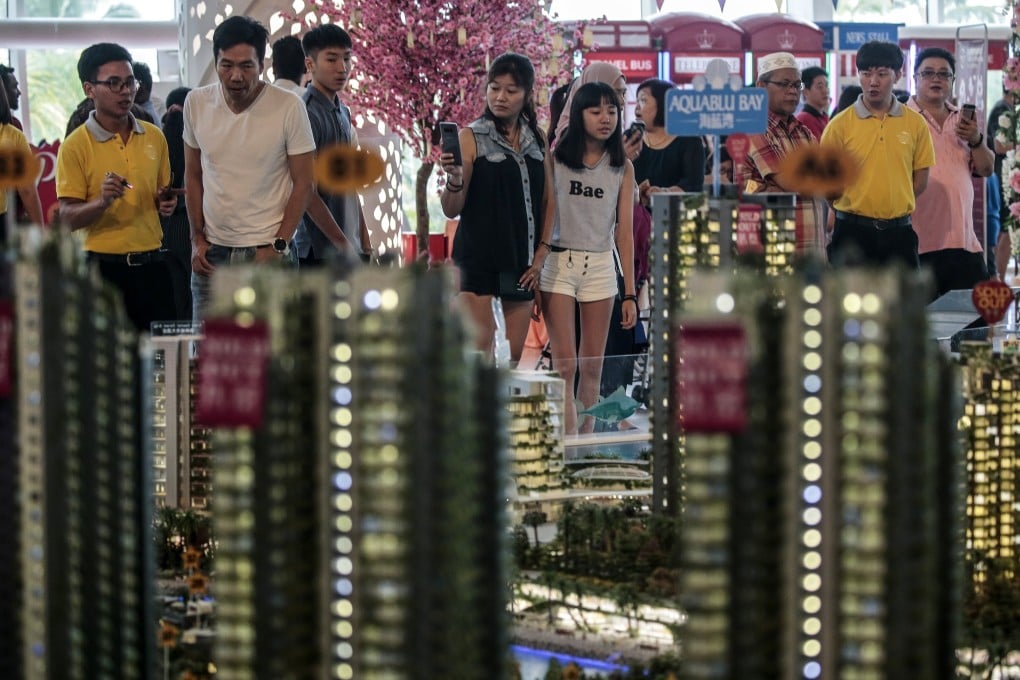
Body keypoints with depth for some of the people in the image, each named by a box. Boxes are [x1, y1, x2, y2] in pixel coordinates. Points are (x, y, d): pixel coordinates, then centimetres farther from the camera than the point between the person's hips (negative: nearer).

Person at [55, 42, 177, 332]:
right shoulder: (76, 146, -6)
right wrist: (102, 202, -27)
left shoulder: (154, 137, 10)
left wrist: (166, 202, 2)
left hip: (151, 264, 5)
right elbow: (68, 217, -9)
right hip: (105, 267, -4)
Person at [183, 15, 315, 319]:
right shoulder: (196, 103, 2)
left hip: (267, 251, -3)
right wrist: (197, 239, 6)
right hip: (212, 251, 3)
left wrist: (278, 246, -9)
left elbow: (303, 182, -4)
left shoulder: (288, 107, -9)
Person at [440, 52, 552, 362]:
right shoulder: (471, 137, -2)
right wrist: (454, 181, -26)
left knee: (513, 358, 4)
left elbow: (547, 201, 17)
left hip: (523, 258, 4)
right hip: (478, 258, -4)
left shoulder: (538, 141, 10)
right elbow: (451, 209, -6)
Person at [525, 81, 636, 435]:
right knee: (565, 364, -8)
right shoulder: (556, 160, 0)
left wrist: (630, 293, 0)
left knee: (592, 366, 5)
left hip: (601, 267, 2)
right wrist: (537, 259, -21)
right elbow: (544, 214, -4)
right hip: (559, 263, -2)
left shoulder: (622, 168, 6)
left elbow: (624, 231, 4)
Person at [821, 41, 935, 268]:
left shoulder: (915, 123, 3)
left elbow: (920, 178, 9)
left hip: (898, 232, 2)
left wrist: (894, 205, 3)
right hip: (853, 232, -2)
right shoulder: (840, 125, -3)